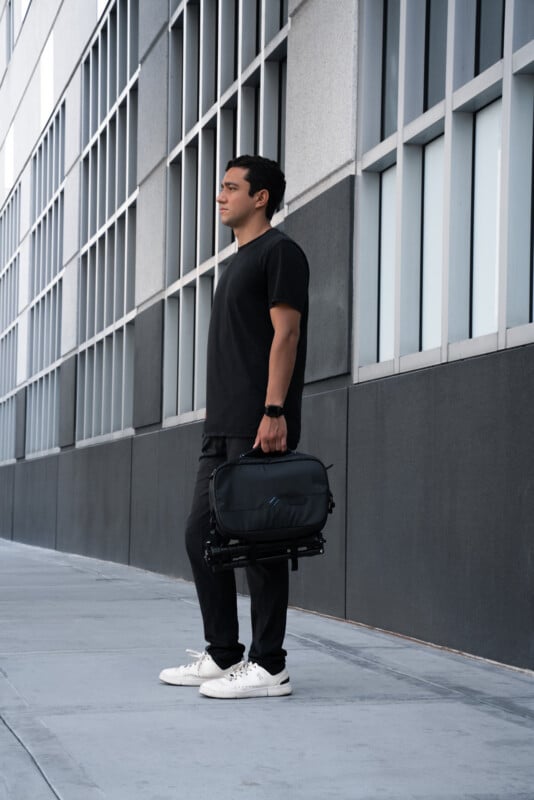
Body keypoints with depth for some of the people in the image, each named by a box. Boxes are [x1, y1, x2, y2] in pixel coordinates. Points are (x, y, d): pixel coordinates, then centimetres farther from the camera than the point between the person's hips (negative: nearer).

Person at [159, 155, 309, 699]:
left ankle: (267, 667, -2)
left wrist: (273, 411, -21)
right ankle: (222, 657, 17)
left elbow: (285, 334, -13)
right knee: (201, 535, 9)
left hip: (257, 428, -10)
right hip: (222, 428, 10)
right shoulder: (236, 263, 24)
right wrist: (217, 420, 19)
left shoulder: (278, 252, -4)